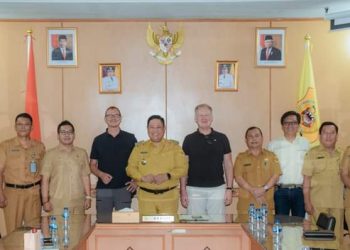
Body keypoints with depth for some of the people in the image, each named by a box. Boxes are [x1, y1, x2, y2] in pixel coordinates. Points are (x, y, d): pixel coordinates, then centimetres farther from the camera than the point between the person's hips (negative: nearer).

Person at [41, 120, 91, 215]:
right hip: (57, 203, -3)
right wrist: (45, 201, -5)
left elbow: (85, 177, 13)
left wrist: (88, 197, 8)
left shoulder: (82, 153, 12)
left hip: (78, 202, 3)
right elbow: (45, 179, 0)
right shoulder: (50, 154, 3)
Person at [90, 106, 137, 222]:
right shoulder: (98, 140, 8)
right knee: (102, 222, 3)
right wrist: (101, 175, -9)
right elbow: (92, 165, 10)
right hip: (103, 188, 1)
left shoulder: (130, 138, 5)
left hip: (124, 188, -1)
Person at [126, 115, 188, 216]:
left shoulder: (174, 146, 5)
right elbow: (130, 168, 6)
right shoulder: (139, 147, 9)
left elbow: (183, 168, -1)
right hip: (146, 197, 1)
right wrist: (142, 177, -13)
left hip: (169, 196, -1)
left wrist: (166, 176, -17)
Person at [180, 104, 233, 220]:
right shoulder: (189, 139, 4)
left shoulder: (221, 138, 6)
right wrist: (183, 191, -1)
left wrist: (229, 188, 0)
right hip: (194, 190, 0)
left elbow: (228, 165, 8)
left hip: (218, 189, 1)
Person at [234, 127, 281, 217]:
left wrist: (264, 188, -13)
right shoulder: (241, 157, 9)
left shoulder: (271, 156, 12)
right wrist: (253, 190, -13)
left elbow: (276, 175, 3)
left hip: (266, 203, 1)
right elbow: (238, 177, 0)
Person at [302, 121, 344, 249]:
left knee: (337, 236, 6)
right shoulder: (312, 153, 1)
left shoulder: (341, 155, 10)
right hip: (318, 202, -3)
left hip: (338, 202, 3)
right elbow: (306, 179, -2)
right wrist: (307, 202, -8)